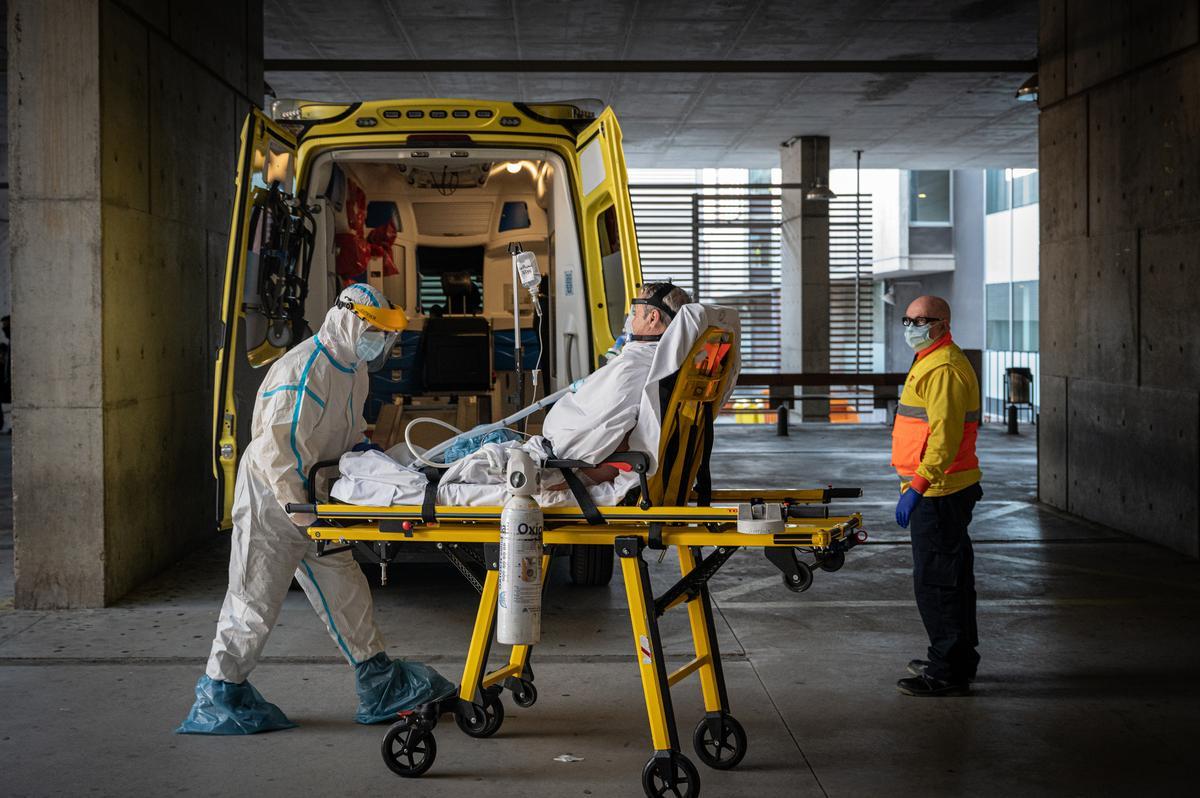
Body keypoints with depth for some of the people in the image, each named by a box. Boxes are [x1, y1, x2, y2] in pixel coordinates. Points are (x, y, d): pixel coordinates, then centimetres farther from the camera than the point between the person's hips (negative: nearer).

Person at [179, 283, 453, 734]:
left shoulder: (354, 372, 9)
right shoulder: (304, 370, -23)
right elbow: (275, 447, -27)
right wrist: (302, 511, -26)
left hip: (311, 497, 10)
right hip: (271, 498, -10)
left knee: (345, 590, 10)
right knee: (255, 599, -3)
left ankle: (380, 685, 16)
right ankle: (219, 693, 9)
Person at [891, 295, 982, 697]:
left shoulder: (944, 369, -17)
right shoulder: (931, 363, 19)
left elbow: (944, 437, -25)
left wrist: (917, 486, -27)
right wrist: (917, 485, 24)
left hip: (939, 493, -11)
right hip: (945, 492, 11)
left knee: (935, 581, -7)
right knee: (951, 577, 17)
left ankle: (948, 672, -3)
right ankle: (956, 660, 28)